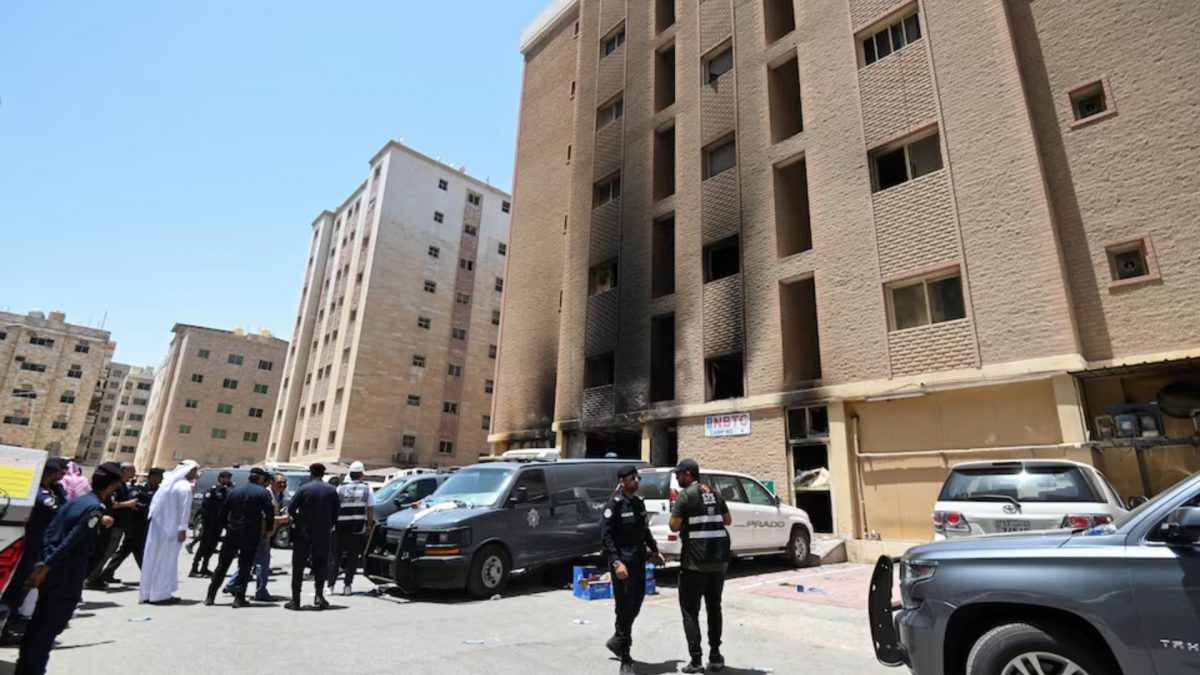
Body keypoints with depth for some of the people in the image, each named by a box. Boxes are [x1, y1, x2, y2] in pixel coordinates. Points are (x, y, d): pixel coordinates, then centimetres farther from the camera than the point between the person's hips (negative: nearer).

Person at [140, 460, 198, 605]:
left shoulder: (167, 481, 11)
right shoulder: (184, 486, -14)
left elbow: (155, 504, 13)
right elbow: (184, 509, -18)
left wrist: (155, 519, 16)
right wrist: (182, 529, -16)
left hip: (157, 525, 8)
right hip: (170, 528, -8)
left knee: (153, 558, 14)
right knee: (166, 560, 0)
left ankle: (147, 593, 22)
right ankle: (161, 594, 5)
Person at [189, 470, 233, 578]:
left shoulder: (226, 491, 11)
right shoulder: (213, 490, -10)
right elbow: (204, 505, -15)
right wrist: (204, 520, -20)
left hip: (218, 523, 7)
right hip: (209, 523, -7)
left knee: (212, 546, 11)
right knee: (204, 545, -4)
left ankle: (204, 568, 21)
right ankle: (194, 569, 2)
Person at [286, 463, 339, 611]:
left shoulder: (304, 489, -9)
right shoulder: (332, 490, -2)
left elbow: (291, 508, -10)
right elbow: (335, 513, 0)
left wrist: (297, 521, 7)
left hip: (303, 533, -2)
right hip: (323, 534, 2)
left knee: (298, 566, 8)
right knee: (320, 565, 13)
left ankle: (295, 599, 9)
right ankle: (319, 595, 4)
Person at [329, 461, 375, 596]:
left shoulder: (340, 488, 3)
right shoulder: (367, 489, 0)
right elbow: (370, 509, -3)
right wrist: (369, 526, 6)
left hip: (340, 528, 1)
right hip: (358, 529, -1)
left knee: (336, 557, 12)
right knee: (353, 558, 7)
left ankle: (331, 585, 12)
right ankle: (347, 585, 5)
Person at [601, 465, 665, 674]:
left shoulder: (639, 503, 11)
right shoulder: (614, 504, -12)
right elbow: (605, 535, -16)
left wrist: (654, 551, 18)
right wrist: (616, 562, -22)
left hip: (639, 561, 7)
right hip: (623, 562, -7)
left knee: (635, 606, 13)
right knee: (625, 608, -2)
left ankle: (617, 641, 35)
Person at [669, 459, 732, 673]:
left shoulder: (686, 495, -10)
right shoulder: (713, 493, 11)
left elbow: (674, 526, -14)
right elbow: (727, 520, 17)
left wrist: (674, 516, 5)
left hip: (696, 561, -6)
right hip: (719, 559, 7)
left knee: (690, 610, 4)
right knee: (714, 607, 18)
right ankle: (715, 656, 23)